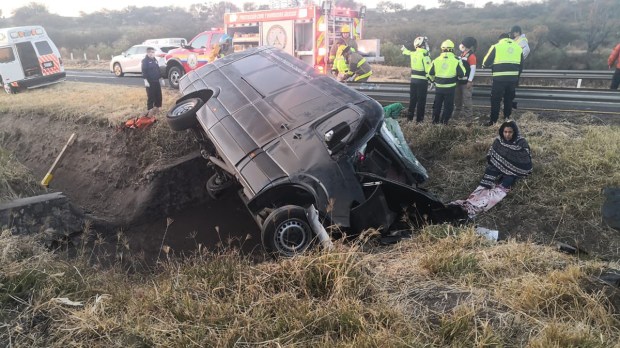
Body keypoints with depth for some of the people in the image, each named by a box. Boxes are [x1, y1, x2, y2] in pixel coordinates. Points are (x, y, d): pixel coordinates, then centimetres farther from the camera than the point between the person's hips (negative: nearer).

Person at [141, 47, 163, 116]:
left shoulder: (155, 60, 13)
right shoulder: (145, 61, -8)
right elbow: (144, 71, -13)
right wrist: (145, 81, -20)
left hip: (156, 81, 7)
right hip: (150, 82, -7)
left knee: (158, 95, 8)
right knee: (150, 96, -5)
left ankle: (156, 108, 22)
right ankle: (150, 110, 1)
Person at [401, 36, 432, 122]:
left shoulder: (412, 54, 5)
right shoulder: (425, 55, -15)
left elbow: (407, 53, 29)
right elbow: (428, 69, -19)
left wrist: (403, 49, 51)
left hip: (413, 79, 6)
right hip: (422, 80, -6)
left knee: (412, 99, 14)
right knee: (421, 100, 0)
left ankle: (409, 117, 19)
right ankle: (419, 118, 2)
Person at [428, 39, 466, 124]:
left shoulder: (436, 60, -2)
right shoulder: (456, 61, -8)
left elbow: (430, 73, 6)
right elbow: (462, 74, -5)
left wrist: (433, 80, 24)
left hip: (439, 87, 2)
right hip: (450, 88, -2)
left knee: (437, 105, 16)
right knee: (448, 106, 8)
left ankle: (435, 121, 21)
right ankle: (444, 122, 7)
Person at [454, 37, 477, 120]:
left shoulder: (471, 56, -14)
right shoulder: (462, 54, 13)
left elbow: (473, 69, -17)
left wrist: (470, 81, -20)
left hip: (466, 81, -9)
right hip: (459, 80, 9)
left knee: (466, 98, -4)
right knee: (457, 97, 15)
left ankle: (468, 114, 3)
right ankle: (458, 112, 27)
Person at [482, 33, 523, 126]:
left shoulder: (496, 47, -2)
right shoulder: (518, 48, 12)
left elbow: (486, 63, -1)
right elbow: (521, 66, 14)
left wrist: (484, 65, 22)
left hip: (499, 79, -4)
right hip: (513, 79, 4)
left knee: (496, 100, 3)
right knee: (509, 99, 17)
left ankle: (493, 121, 2)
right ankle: (507, 118, 22)